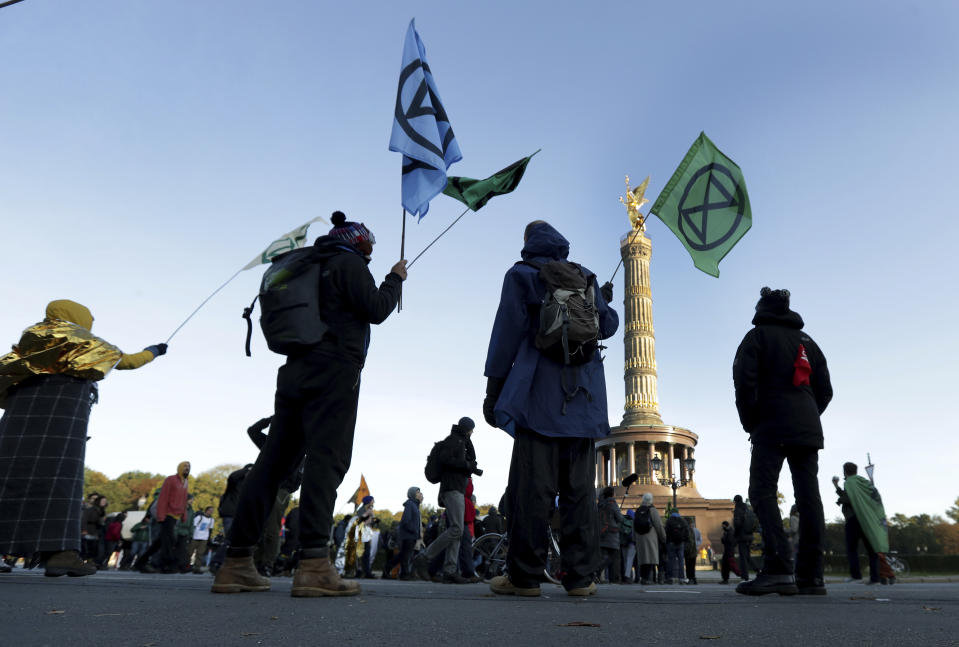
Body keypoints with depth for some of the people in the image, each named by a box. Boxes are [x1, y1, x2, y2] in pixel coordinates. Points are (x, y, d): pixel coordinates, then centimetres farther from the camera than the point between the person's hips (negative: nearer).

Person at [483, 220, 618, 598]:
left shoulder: (522, 275, 4)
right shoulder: (588, 280, 16)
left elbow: (507, 334, -2)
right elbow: (608, 326, 20)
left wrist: (493, 388, -1)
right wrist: (602, 303, 41)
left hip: (541, 397, -4)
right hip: (583, 398, 4)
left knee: (531, 486, -4)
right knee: (579, 489, 4)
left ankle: (524, 576, -3)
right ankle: (580, 575, 5)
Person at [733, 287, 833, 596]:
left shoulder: (758, 335, 3)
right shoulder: (806, 341, 21)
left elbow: (744, 382, -9)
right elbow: (824, 389, 18)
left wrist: (750, 424, -1)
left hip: (772, 428, -6)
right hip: (808, 430, 6)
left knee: (762, 492, -9)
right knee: (808, 497, 3)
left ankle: (778, 569, -20)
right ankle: (811, 576, 2)